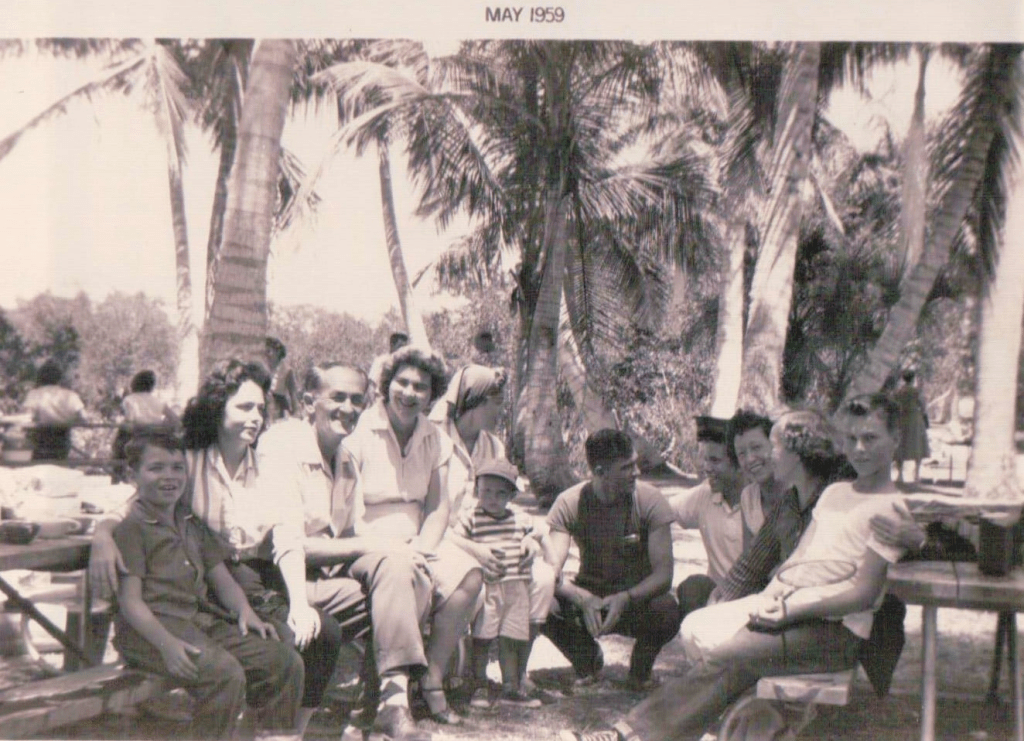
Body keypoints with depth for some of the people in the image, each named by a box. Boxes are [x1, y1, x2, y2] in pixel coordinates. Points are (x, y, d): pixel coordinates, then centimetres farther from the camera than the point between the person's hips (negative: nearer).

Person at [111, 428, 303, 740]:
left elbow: (221, 578, 22)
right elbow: (130, 600, -11)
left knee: (286, 661, -6)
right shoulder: (130, 526, -3)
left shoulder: (193, 524, 21)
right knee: (226, 673, -32)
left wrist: (245, 611, 0)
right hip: (150, 628, -8)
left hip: (201, 619, 8)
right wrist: (167, 644, -25)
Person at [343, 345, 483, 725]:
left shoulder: (436, 440, 10)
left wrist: (418, 552, -14)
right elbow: (351, 513, -14)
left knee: (469, 576, -19)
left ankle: (432, 680, -9)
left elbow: (439, 508, 6)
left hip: (417, 542, 5)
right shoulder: (360, 431, -7)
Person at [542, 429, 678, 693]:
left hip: (638, 598, -1)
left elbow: (664, 574, -21)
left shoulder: (650, 500, -16)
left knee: (668, 612, -36)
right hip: (589, 595, 1)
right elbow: (552, 572, -22)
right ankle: (589, 659, 3)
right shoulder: (570, 503, -14)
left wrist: (625, 599, -38)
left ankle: (640, 670, 0)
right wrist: (583, 599, -41)